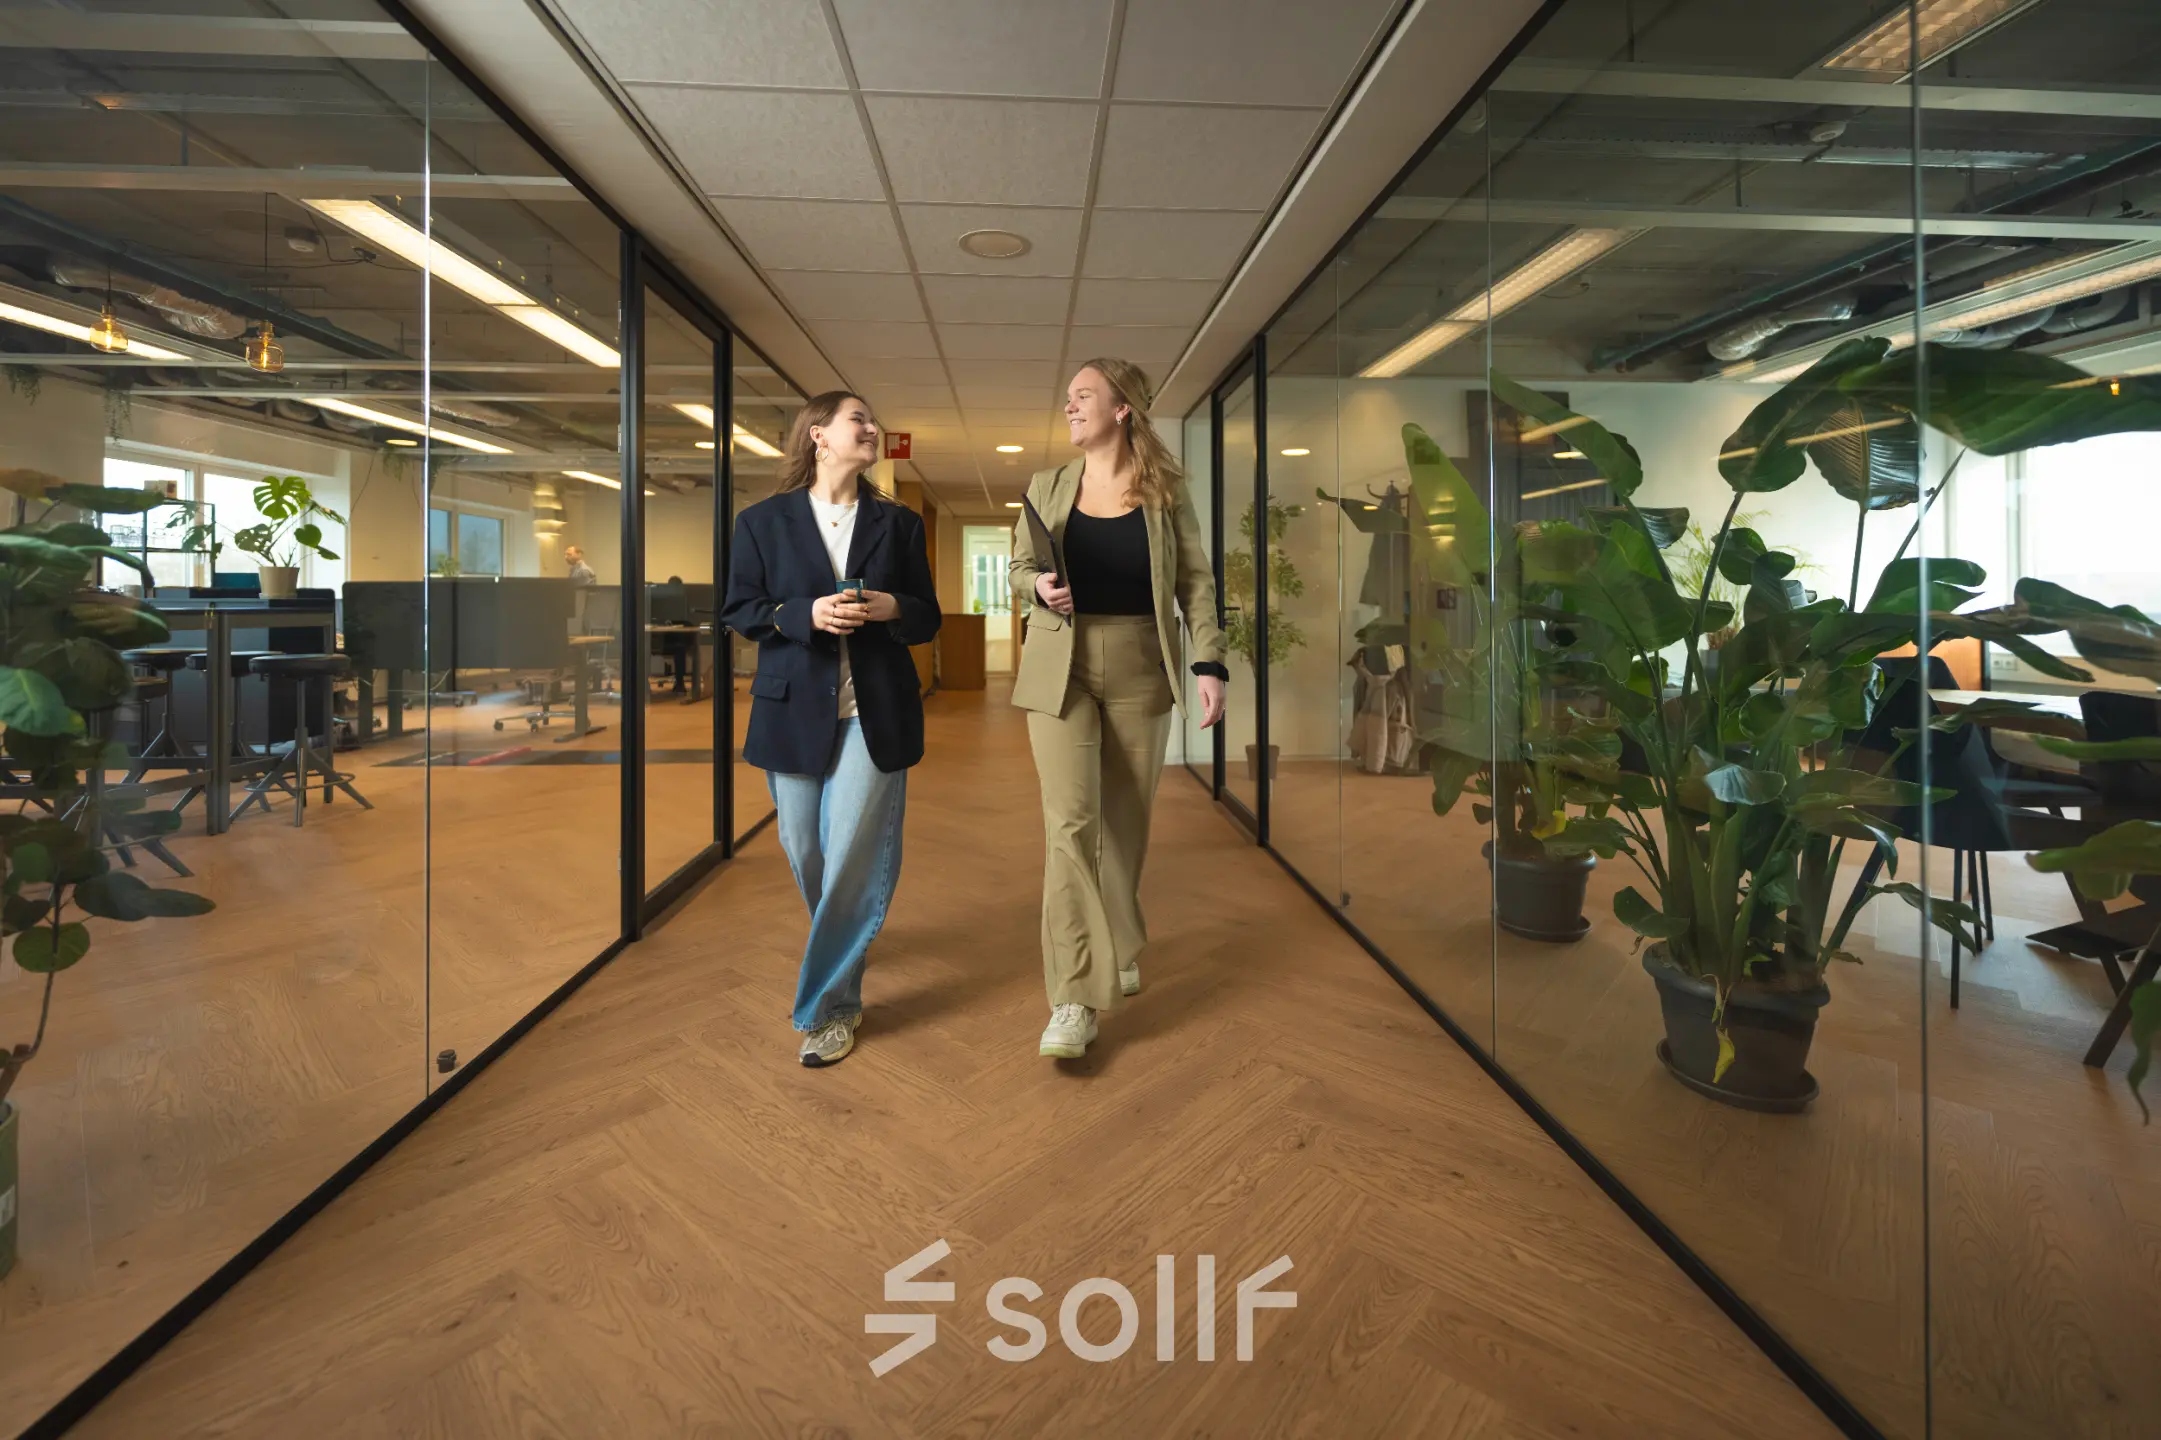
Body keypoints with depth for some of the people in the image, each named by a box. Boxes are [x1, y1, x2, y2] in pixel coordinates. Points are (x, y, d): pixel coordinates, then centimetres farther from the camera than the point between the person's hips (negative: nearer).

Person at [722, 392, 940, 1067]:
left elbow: (928, 616, 10)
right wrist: (806, 613, -15)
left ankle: (830, 1004, 8)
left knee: (853, 860, -6)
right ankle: (836, 949, 40)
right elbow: (739, 611, 3)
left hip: (875, 714, 0)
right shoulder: (762, 521, 5)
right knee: (805, 852, 10)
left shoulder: (898, 523, 9)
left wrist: (892, 607, -13)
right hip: (794, 710, 1)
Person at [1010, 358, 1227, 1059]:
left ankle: (1117, 949, 34)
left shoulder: (1167, 490, 3)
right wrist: (1039, 587, -11)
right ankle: (1074, 1001, -4)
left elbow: (1196, 581, 2)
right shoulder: (1046, 487, 7)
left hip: (1140, 671, 0)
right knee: (1069, 824, -9)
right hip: (1061, 670, 0)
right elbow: (1018, 570, 13)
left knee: (1126, 819, 10)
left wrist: (1209, 664, -9)